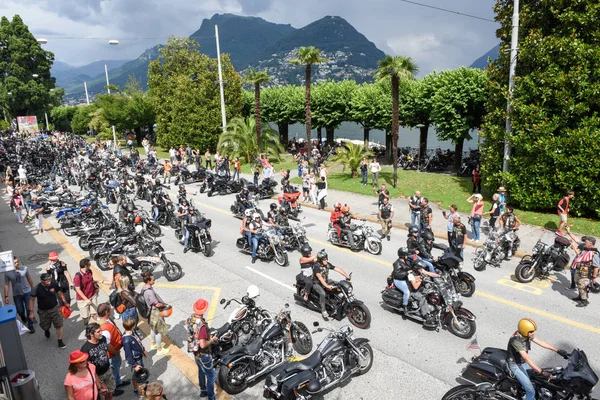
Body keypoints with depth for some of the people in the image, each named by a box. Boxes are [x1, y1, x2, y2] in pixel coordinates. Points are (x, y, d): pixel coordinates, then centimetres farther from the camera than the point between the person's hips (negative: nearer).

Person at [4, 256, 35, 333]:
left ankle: (30, 325, 20)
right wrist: (6, 296, -5)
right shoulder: (7, 273, -13)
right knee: (20, 311, 13)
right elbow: (6, 284, -4)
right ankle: (24, 319, 47)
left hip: (27, 292, 0)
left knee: (29, 309, 1)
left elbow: (29, 278, 2)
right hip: (16, 295, 1)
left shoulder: (24, 268, -12)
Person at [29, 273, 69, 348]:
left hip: (54, 308, 0)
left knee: (59, 325, 0)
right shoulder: (36, 289, -21)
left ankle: (60, 342, 15)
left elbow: (60, 293, 0)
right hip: (43, 311, 0)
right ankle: (47, 330, 55)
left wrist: (65, 303, 2)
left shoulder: (53, 285, -17)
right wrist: (31, 312, -8)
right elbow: (32, 300, -9)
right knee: (45, 326, 17)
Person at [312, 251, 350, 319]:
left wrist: (346, 276, -17)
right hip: (316, 283, -7)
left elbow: (337, 269, -7)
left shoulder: (327, 264, -5)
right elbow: (319, 277, -36)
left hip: (326, 281, 7)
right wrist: (327, 286, -47)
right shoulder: (316, 266, -25)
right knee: (322, 293, -34)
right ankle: (323, 311, -21)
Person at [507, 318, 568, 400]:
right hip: (516, 366, -9)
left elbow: (540, 342, -4)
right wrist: (542, 372, -41)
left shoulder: (527, 335, -10)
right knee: (531, 391, -13)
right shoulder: (516, 340, -36)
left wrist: (558, 351, -9)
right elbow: (527, 359, -38)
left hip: (524, 363, 9)